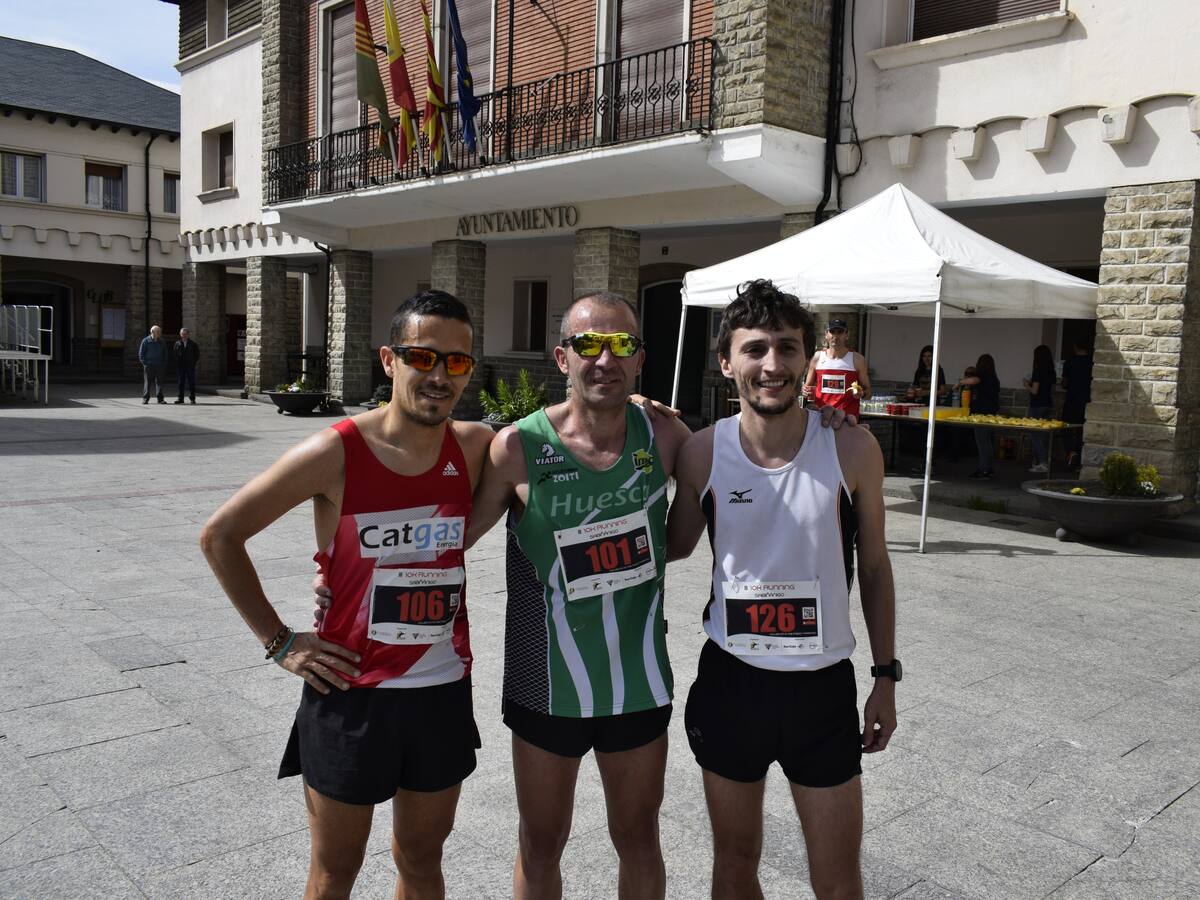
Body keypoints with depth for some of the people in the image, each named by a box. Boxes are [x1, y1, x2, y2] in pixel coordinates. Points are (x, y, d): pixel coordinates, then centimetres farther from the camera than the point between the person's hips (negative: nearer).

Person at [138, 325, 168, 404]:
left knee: (159, 382, 0)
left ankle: (160, 399, 0)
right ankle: (145, 398, 4)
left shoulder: (162, 342, 13)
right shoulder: (146, 341, 1)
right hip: (149, 365, -3)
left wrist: (164, 364, 8)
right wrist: (144, 362, -7)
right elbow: (141, 353, 3)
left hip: (159, 365, 3)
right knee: (147, 382, 0)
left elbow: (165, 354, 18)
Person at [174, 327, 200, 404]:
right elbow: (175, 355, 9)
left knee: (191, 382, -2)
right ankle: (180, 398, 9)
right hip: (181, 366, 1)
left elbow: (197, 354, 10)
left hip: (190, 366, -1)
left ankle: (192, 399, 2)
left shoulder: (192, 344, 5)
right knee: (181, 382, 4)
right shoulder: (177, 344, 6)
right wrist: (177, 363, -1)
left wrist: (194, 362, 1)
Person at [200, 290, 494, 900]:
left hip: (445, 693, 3)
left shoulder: (474, 447, -5)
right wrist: (279, 642, -6)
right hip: (350, 695, -3)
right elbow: (220, 535, -5)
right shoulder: (336, 453, -14)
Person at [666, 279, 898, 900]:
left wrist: (886, 678, 4)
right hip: (731, 680, 1)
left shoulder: (852, 451, -10)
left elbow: (874, 568, 1)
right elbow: (674, 546, 7)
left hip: (823, 685, 0)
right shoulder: (703, 453, -8)